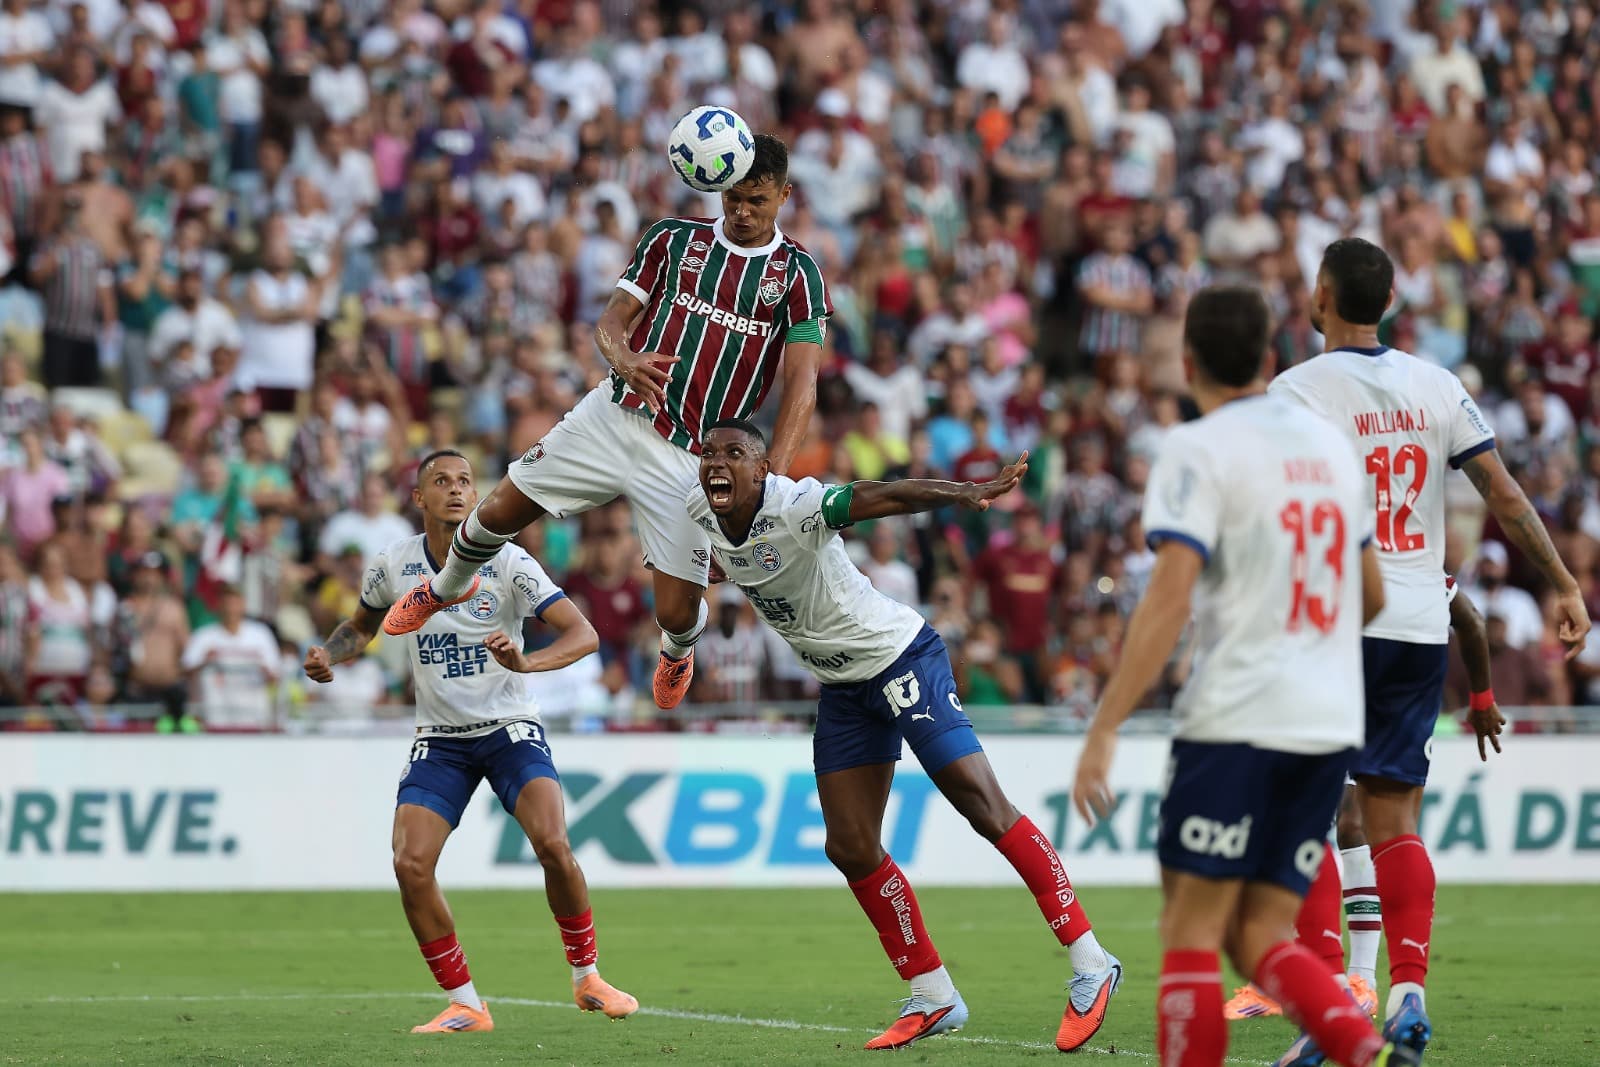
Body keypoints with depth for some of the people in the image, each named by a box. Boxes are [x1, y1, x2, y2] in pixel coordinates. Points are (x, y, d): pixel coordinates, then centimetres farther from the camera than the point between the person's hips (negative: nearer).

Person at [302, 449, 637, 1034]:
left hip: (510, 728, -3)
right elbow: (362, 624, 19)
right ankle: (465, 1006, -1)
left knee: (552, 843, -25)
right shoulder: (392, 565, -2)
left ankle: (587, 977, -2)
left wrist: (526, 661, -37)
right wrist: (328, 653, -2)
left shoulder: (507, 563, -12)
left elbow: (584, 634, -19)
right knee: (410, 865, -16)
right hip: (439, 739, 3)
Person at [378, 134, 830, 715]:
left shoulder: (797, 273, -4)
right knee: (500, 511, 0)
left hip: (692, 455, -2)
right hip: (615, 417, 2)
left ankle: (678, 647, 35)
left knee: (676, 613, -5)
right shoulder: (674, 237, 4)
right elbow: (612, 318, 2)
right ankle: (447, 587, 35)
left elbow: (802, 382, -10)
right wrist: (625, 361, -24)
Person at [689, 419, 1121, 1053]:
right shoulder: (698, 515, -5)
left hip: (900, 658, -8)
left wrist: (961, 494, -59)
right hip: (842, 688, 8)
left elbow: (883, 496, -41)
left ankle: (1089, 963, -8)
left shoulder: (792, 506, -26)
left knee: (981, 804, -14)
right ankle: (932, 998, 15)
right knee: (851, 848, 4)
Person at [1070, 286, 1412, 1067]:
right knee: (1260, 939, 8)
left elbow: (1168, 600, -16)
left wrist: (1103, 731, -17)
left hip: (1236, 718, -6)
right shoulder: (1331, 444, 15)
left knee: (1191, 934, 0)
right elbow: (1370, 598, 22)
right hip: (1331, 724, 6)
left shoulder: (1199, 449, -6)